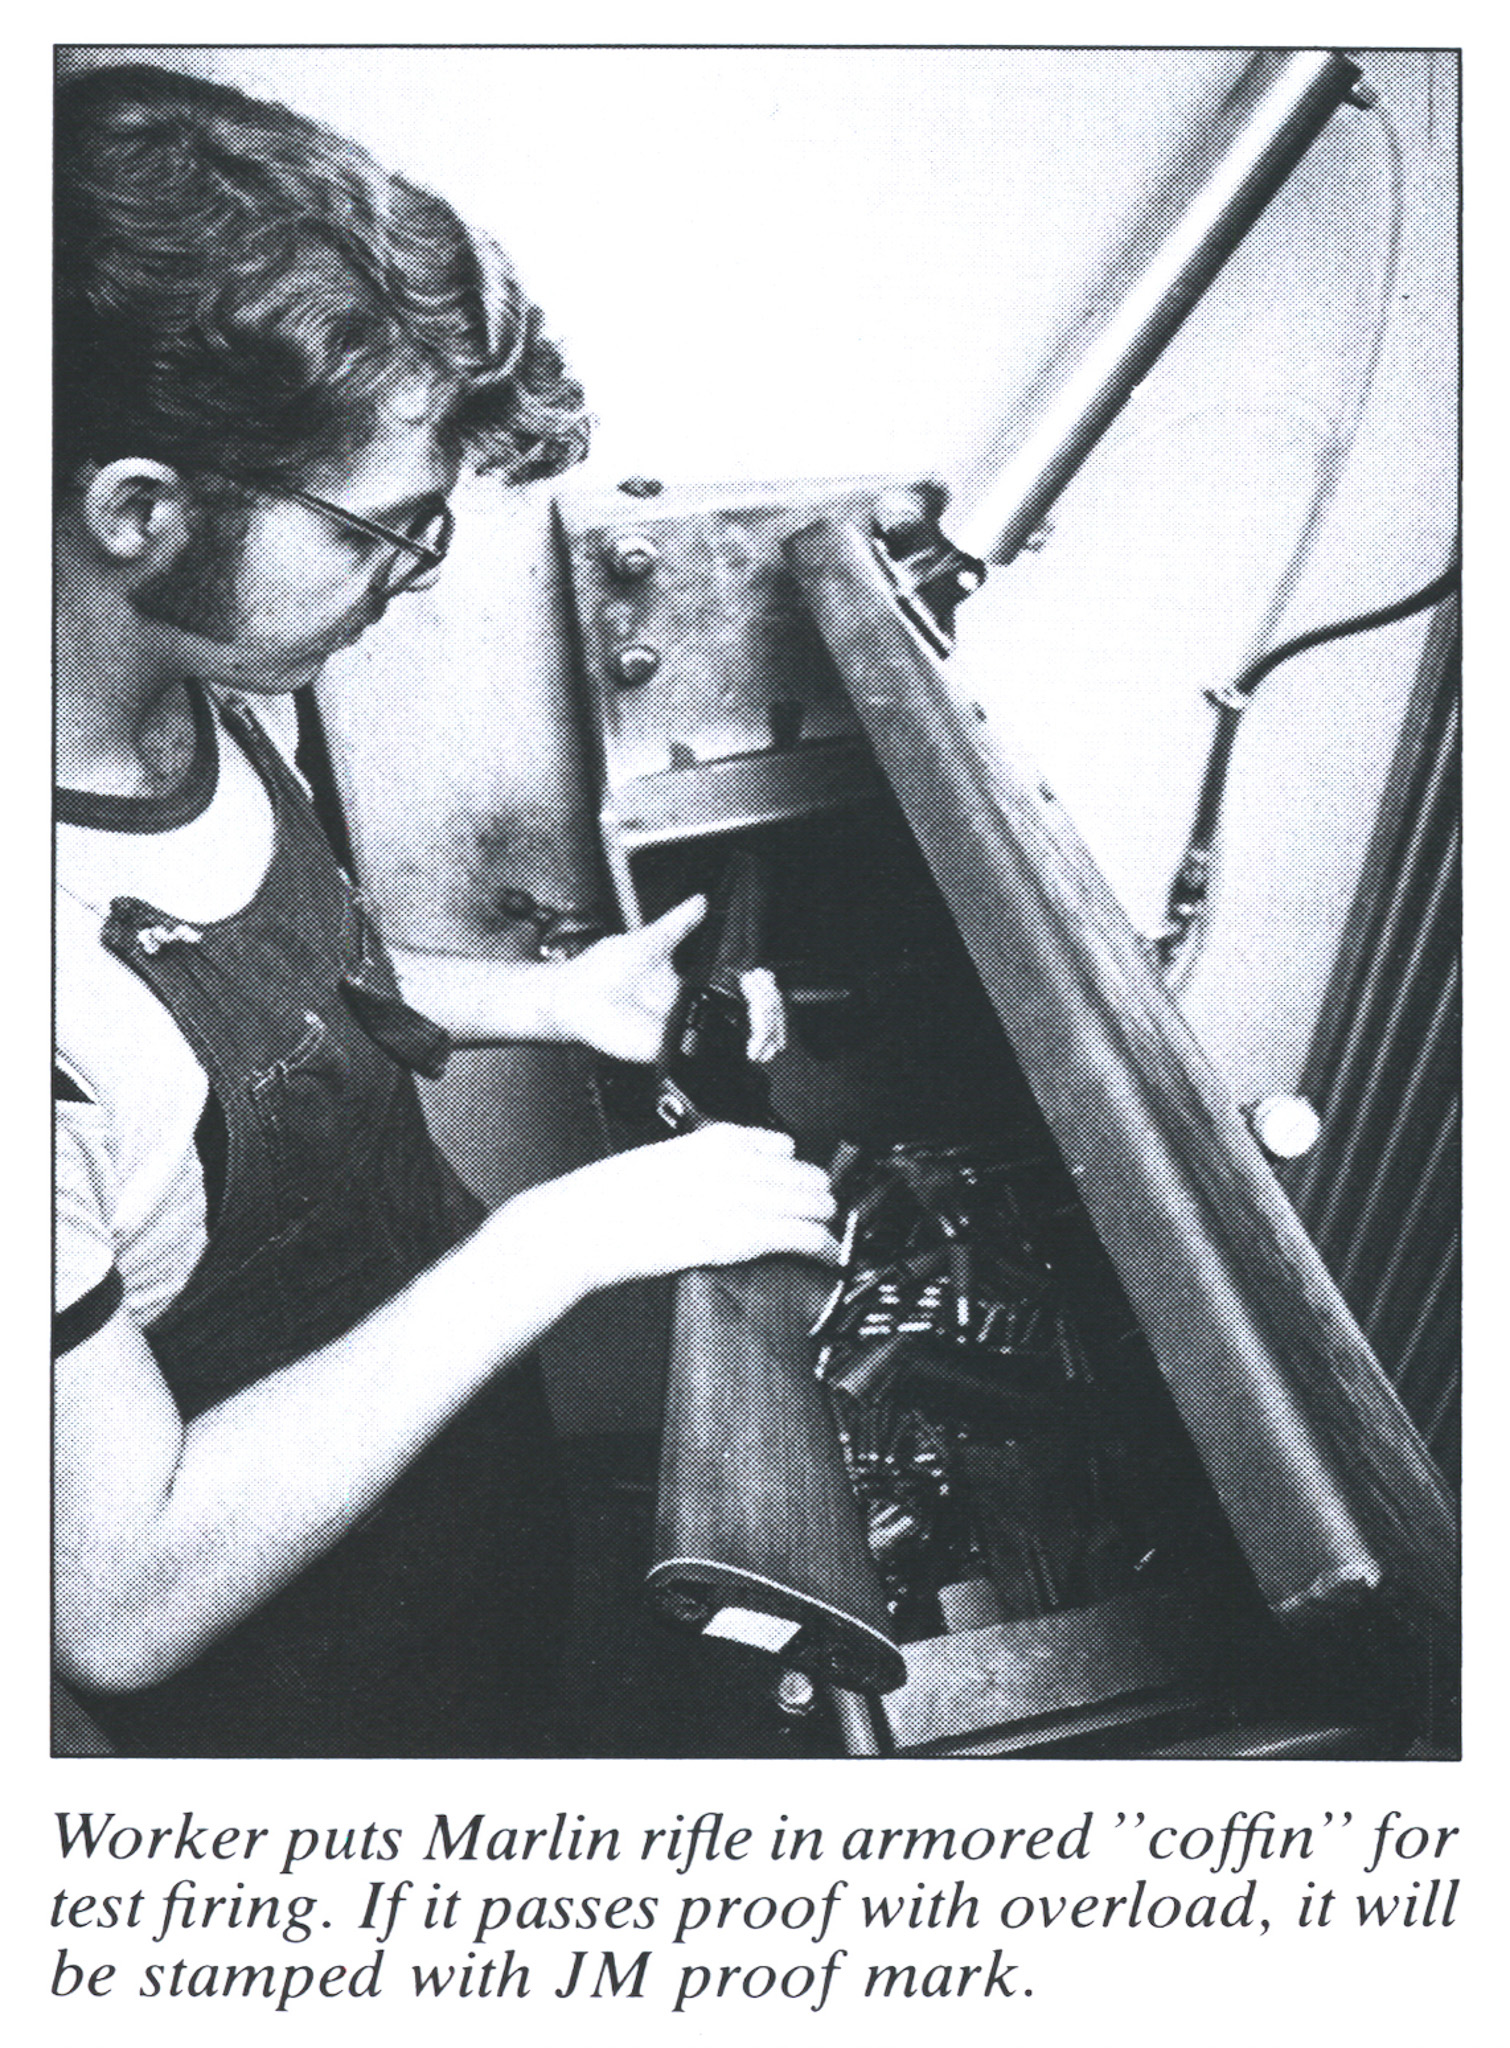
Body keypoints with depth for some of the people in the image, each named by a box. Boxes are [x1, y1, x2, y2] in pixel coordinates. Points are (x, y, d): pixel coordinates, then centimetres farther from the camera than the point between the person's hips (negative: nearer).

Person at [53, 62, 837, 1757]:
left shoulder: (199, 694, -12)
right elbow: (118, 1598, -34)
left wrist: (542, 999, -3)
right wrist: (564, 1235, -34)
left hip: (459, 1424, 7)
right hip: (307, 1674, -6)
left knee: (530, 1705, 31)